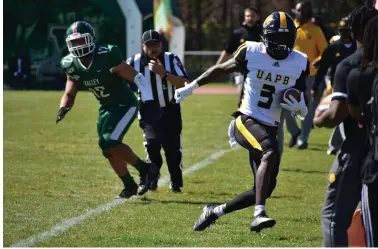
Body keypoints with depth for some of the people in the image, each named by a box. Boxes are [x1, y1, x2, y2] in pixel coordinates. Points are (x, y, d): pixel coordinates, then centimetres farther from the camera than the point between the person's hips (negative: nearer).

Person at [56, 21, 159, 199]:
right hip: (106, 108, 7)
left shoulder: (107, 57, -25)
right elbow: (69, 94, 6)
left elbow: (137, 78, -21)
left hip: (125, 105, -7)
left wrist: (149, 102, -27)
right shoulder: (72, 66, -6)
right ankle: (130, 186, 26)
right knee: (110, 150, 7)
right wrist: (63, 109, -16)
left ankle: (145, 169, -4)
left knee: (108, 142, -22)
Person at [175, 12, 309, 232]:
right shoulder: (251, 52, -6)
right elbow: (221, 69, 11)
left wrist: (300, 107, -12)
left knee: (265, 189, 2)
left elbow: (303, 103, 12)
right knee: (271, 153, -35)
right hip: (246, 121, -5)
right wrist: (191, 87, 14)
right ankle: (259, 214, -42)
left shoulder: (300, 63, 2)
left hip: (270, 129, 5)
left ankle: (215, 211, 23)